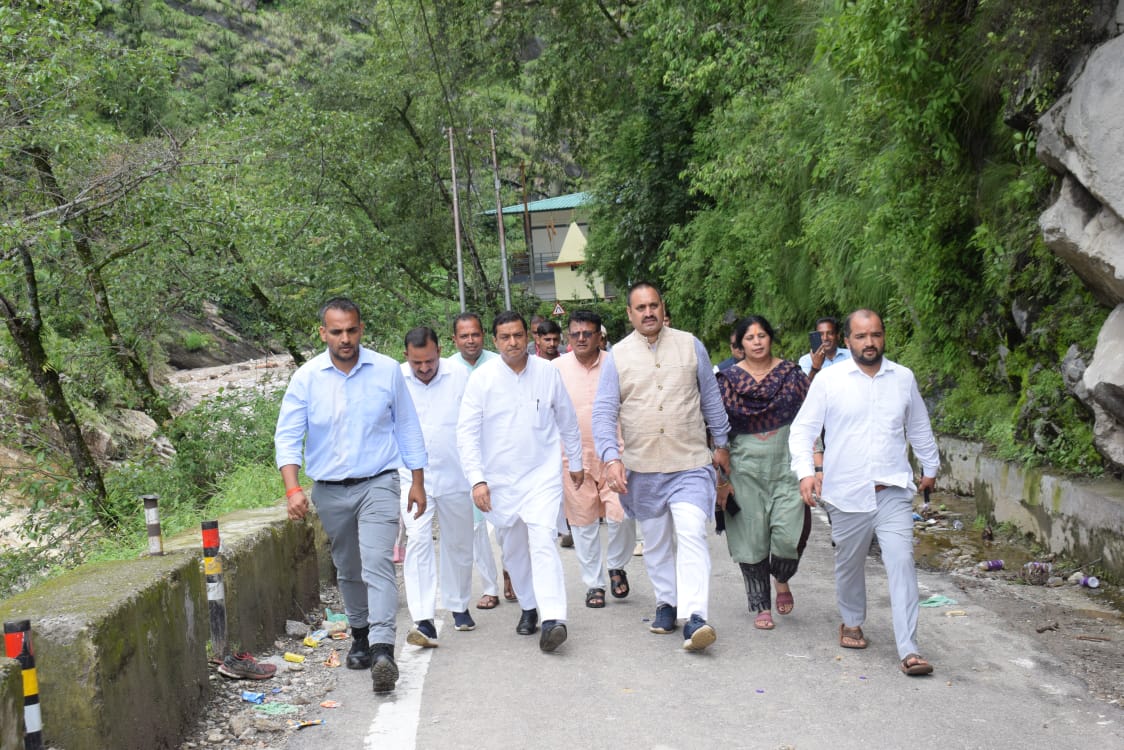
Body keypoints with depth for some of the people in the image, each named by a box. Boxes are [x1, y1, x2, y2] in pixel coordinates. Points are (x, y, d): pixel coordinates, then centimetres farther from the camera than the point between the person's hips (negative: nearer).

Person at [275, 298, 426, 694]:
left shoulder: (387, 370, -3)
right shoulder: (306, 378, -3)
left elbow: (407, 428, 6)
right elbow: (287, 436, -4)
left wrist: (417, 482, 7)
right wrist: (293, 488, -18)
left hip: (378, 484, -2)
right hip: (330, 490, 2)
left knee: (378, 563, -17)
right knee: (348, 569, 15)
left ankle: (383, 649, -23)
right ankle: (360, 636, 34)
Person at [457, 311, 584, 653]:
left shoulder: (548, 372, 0)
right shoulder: (481, 378, -4)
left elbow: (567, 422, 13)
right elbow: (467, 433, -5)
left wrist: (576, 462, 21)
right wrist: (477, 479, -13)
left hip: (543, 474, -1)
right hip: (499, 479, 1)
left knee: (543, 541, -17)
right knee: (513, 548, 13)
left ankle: (553, 620, -23)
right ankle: (528, 607, 33)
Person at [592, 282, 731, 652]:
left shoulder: (690, 345, 3)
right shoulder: (617, 356, 1)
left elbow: (711, 398, 12)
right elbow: (603, 412, -2)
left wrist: (721, 443, 15)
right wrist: (611, 458, -15)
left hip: (691, 463, -1)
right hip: (642, 468, 2)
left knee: (691, 535, -17)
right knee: (656, 542, 14)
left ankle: (694, 619, -21)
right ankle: (666, 604, 30)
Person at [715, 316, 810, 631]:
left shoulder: (792, 373, 5)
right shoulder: (728, 378, 3)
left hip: (787, 465, 0)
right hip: (746, 467, 0)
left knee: (788, 534, -12)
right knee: (753, 539, 2)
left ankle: (782, 581, 20)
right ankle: (761, 606, 17)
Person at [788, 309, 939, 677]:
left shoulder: (904, 378, 7)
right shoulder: (828, 380, -2)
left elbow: (919, 429, 22)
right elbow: (802, 429, -2)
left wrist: (930, 467, 30)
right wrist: (805, 471, -16)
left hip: (893, 492, 1)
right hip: (847, 494, -1)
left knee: (901, 563, -10)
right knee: (849, 564, 14)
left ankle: (908, 650, -9)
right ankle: (852, 623, 40)